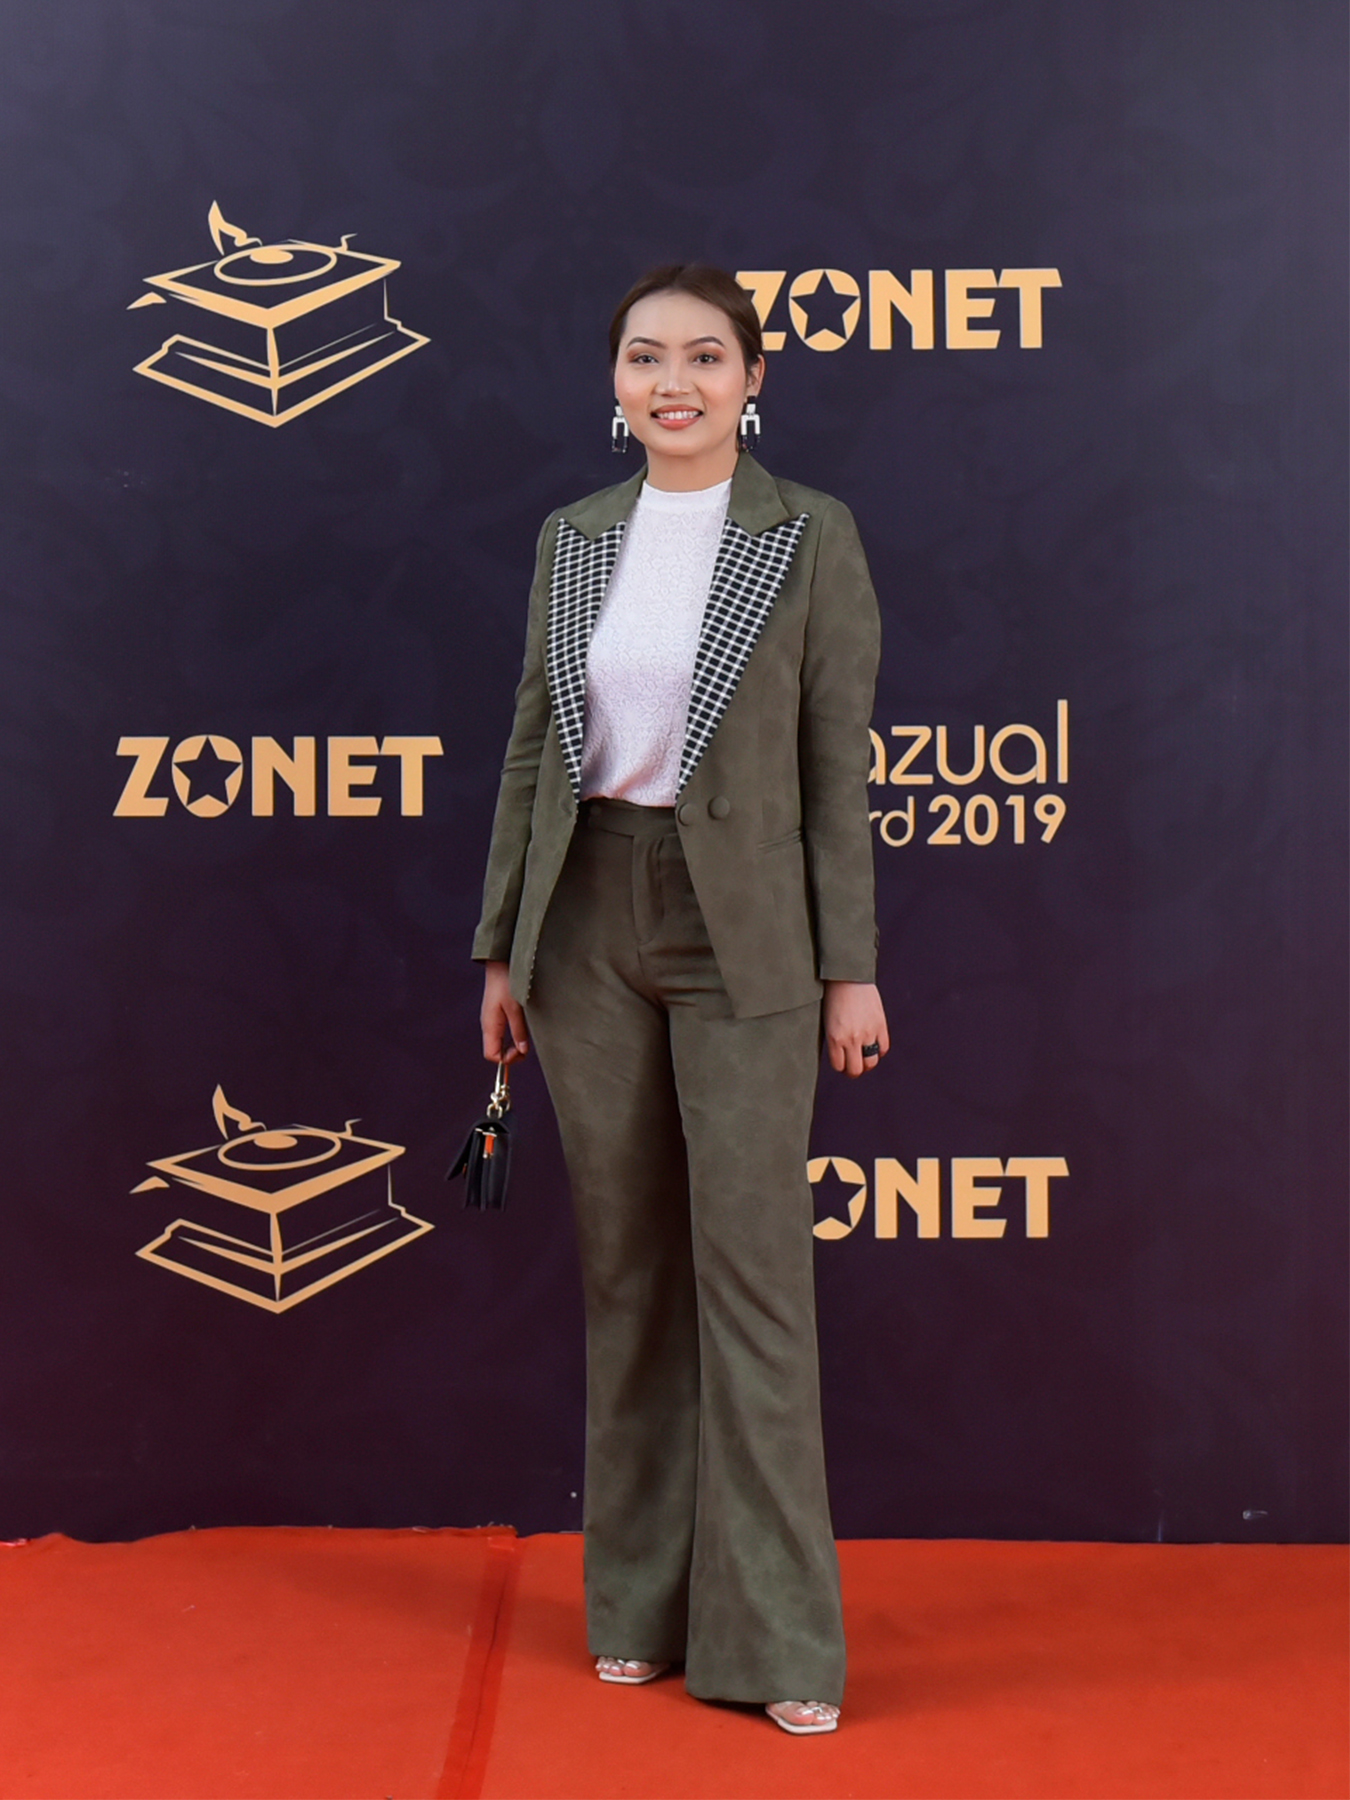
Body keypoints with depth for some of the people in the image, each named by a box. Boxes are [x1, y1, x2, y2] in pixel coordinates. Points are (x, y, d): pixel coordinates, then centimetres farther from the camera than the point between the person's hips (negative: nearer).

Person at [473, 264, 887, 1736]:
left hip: (740, 931, -4)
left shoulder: (811, 537, -3)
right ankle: (640, 1599, 23)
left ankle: (775, 1636, 7)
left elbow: (838, 761, -4)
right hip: (590, 923, 4)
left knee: (752, 1269, -3)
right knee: (624, 1266, 10)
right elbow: (534, 747, 11)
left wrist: (850, 966, -7)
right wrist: (504, 947, 9)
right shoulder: (573, 538, 9)